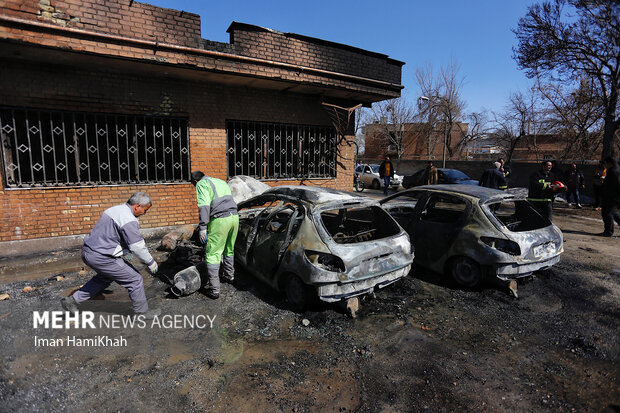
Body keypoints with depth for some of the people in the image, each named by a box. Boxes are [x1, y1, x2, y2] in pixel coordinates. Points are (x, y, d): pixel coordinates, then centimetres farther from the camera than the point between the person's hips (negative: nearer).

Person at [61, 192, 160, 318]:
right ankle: (142, 312, 14)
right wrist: (151, 262, -5)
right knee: (135, 280, 1)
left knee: (105, 278, 34)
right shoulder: (129, 221, -20)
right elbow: (137, 247, -18)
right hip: (102, 258, -10)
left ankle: (72, 300, 37)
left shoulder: (114, 209, 11)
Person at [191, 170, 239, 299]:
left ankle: (214, 290, 1)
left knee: (213, 254, -1)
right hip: (234, 216, 8)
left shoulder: (202, 184, 3)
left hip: (220, 220, -8)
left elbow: (204, 205, -12)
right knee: (229, 250, 24)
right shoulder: (221, 181, 27)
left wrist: (202, 227, -16)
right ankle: (229, 276, 40)